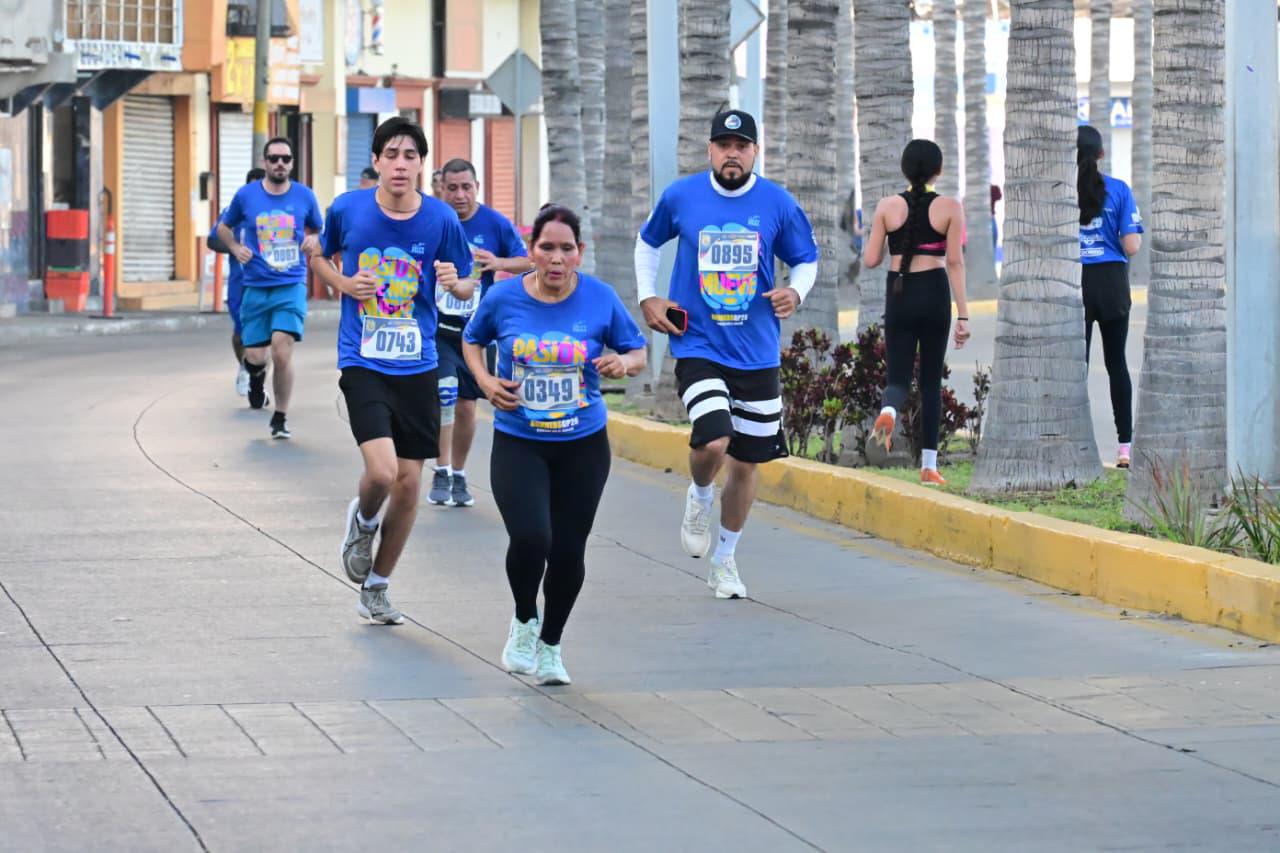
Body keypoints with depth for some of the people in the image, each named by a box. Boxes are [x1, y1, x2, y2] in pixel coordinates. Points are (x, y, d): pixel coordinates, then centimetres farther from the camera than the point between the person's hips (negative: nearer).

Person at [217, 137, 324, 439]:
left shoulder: (305, 196, 1)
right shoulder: (246, 195, 0)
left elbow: (318, 230, 17)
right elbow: (224, 227, 15)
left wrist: (313, 240, -6)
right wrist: (235, 248, -4)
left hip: (291, 286, -1)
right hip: (255, 287, 1)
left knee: (282, 351, -16)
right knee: (255, 356, 1)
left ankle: (280, 418, -1)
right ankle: (256, 377, 40)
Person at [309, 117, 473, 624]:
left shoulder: (441, 220, -4)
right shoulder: (347, 210, -5)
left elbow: (465, 287, 8)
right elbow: (320, 257, 15)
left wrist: (455, 281, -16)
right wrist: (344, 283, -6)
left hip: (417, 367, 2)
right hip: (362, 363, -2)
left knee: (408, 483, 5)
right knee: (382, 471, -20)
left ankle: (376, 588, 25)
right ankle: (362, 520, 17)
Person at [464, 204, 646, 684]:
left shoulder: (601, 299, -7)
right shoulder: (503, 298, -6)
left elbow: (637, 352, 5)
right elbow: (472, 340, 14)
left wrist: (624, 362, -18)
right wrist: (484, 380, -4)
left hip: (583, 445, 1)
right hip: (518, 443, -1)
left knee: (568, 552, 5)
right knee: (530, 539, -21)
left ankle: (550, 645, 32)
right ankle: (524, 621, 11)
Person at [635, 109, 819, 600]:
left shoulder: (778, 204, -2)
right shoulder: (680, 197, -2)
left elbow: (806, 260, 10)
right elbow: (647, 243, 16)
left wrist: (795, 293, -11)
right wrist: (648, 298, 4)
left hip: (757, 352, 2)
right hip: (697, 346, -2)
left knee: (746, 460, 10)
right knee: (713, 441, -24)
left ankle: (725, 560, 30)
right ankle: (700, 496, 12)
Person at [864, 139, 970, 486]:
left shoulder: (887, 207, 0)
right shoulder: (950, 208, -3)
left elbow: (871, 260, 0)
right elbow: (955, 262, -6)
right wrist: (963, 315, -4)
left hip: (899, 295, 0)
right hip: (934, 294, 0)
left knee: (898, 373, 5)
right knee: (931, 379, 10)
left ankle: (889, 410, -33)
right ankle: (929, 465, 10)